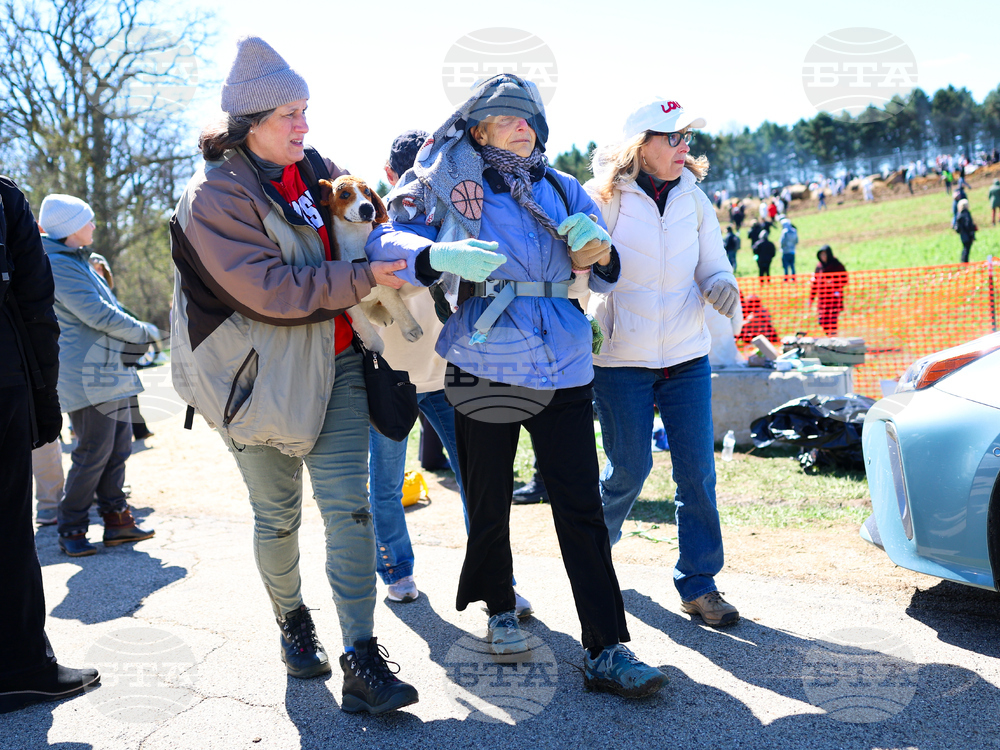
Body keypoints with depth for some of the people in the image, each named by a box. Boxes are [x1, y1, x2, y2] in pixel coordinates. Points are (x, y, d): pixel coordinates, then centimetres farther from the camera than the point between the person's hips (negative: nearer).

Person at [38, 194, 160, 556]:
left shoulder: (77, 261, 20)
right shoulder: (57, 265, -14)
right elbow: (100, 315, -19)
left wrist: (132, 336, 9)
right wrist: (147, 332, -6)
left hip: (110, 372, 10)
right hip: (87, 374, -10)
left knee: (118, 449, 11)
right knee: (93, 454, -6)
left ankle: (116, 520, 18)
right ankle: (71, 530, 5)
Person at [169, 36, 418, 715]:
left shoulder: (319, 170, 8)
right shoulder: (215, 195, -12)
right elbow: (271, 290, -21)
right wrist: (364, 277, -22)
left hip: (336, 363, 4)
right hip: (264, 373, -4)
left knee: (348, 505, -5)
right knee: (278, 513, 11)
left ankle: (363, 660, -5)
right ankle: (292, 621, 35)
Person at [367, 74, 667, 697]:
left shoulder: (562, 189, 13)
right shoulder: (450, 187, 3)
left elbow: (603, 275, 15)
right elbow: (385, 241, -6)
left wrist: (596, 250, -9)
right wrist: (440, 255, -26)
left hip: (564, 366, 2)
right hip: (485, 364, -2)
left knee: (582, 509, -2)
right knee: (489, 502, 10)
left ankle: (607, 651, 3)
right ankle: (500, 609, 36)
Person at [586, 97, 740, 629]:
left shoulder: (693, 199, 6)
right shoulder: (602, 200, -7)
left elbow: (714, 266, 11)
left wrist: (722, 286, -12)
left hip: (687, 355, 4)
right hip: (620, 359, -3)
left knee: (697, 469, 0)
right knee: (630, 468, 2)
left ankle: (699, 583, 14)